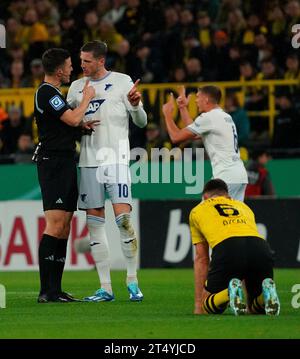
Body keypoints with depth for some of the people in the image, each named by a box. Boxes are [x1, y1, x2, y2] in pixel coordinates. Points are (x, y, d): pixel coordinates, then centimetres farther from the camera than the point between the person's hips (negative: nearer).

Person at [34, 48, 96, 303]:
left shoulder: (52, 92, 20)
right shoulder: (46, 93, -12)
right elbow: (73, 119, -17)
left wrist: (83, 125, 8)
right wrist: (87, 98, -1)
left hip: (65, 163, 11)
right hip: (53, 164, -11)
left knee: (64, 228, 8)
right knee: (55, 225, -15)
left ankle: (55, 289, 9)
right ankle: (46, 291, -16)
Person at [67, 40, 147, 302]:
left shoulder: (122, 82, 2)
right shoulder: (77, 87, 13)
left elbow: (141, 122, 2)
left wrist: (135, 105, -18)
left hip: (116, 159, -4)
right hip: (88, 161, 4)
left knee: (123, 217, -15)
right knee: (95, 223, 2)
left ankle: (133, 281, -5)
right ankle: (105, 288, 6)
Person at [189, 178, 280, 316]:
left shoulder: (197, 211, 30)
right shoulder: (243, 206, 39)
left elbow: (201, 259, 29)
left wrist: (198, 305, 31)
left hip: (226, 249, -3)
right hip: (262, 250, 3)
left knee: (209, 307, 15)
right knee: (258, 308, 22)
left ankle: (232, 290, -17)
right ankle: (267, 289, -13)